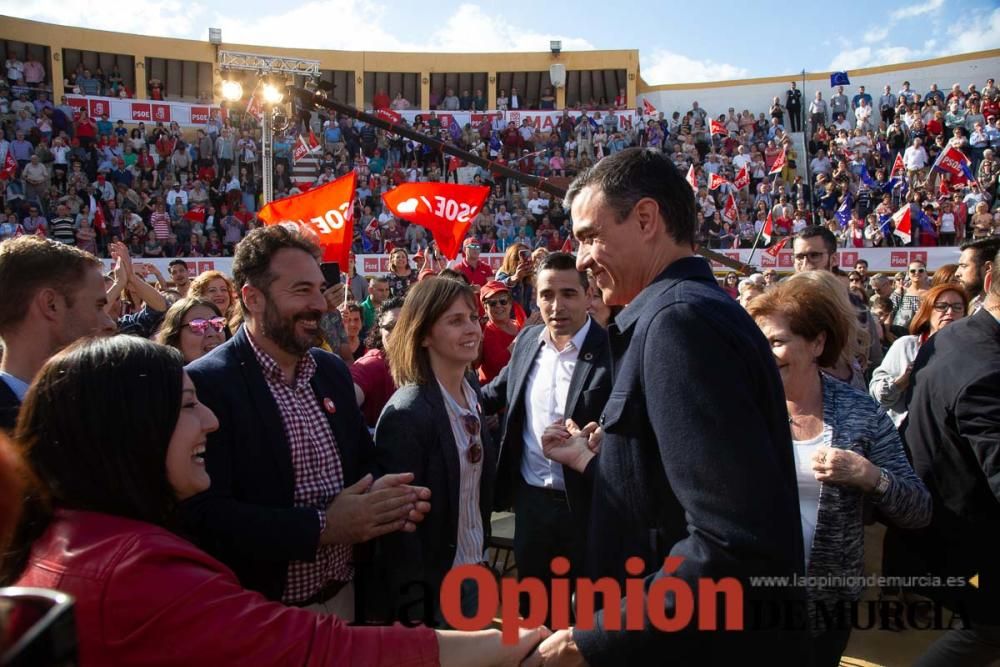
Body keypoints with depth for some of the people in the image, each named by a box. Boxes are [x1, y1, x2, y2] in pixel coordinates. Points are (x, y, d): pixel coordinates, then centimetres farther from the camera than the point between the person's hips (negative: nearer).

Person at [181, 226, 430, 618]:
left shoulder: (333, 370, 2)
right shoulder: (205, 383, -18)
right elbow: (203, 516, -22)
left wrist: (385, 501, -9)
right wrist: (322, 527, -23)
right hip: (262, 612, -6)